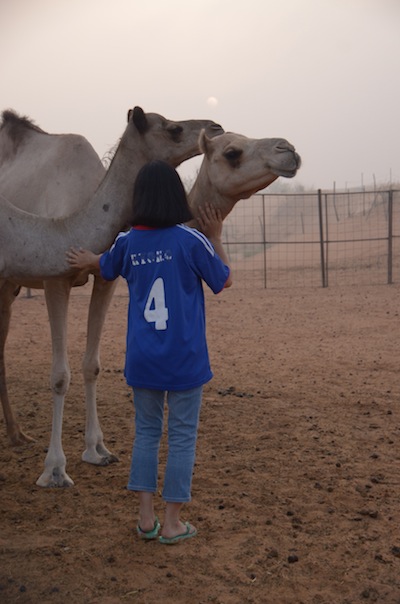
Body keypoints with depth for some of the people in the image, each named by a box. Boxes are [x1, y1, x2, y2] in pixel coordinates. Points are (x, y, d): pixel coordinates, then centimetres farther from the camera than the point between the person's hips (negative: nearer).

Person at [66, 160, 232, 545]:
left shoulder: (128, 242, 1)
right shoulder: (190, 240, -10)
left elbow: (105, 267, 24)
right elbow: (224, 281, 3)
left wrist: (86, 261, 45)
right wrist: (216, 237, 12)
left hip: (142, 359, 4)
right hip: (184, 359, -3)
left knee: (146, 432, 16)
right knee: (182, 437, 7)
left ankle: (146, 518, 18)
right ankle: (172, 523, 13)